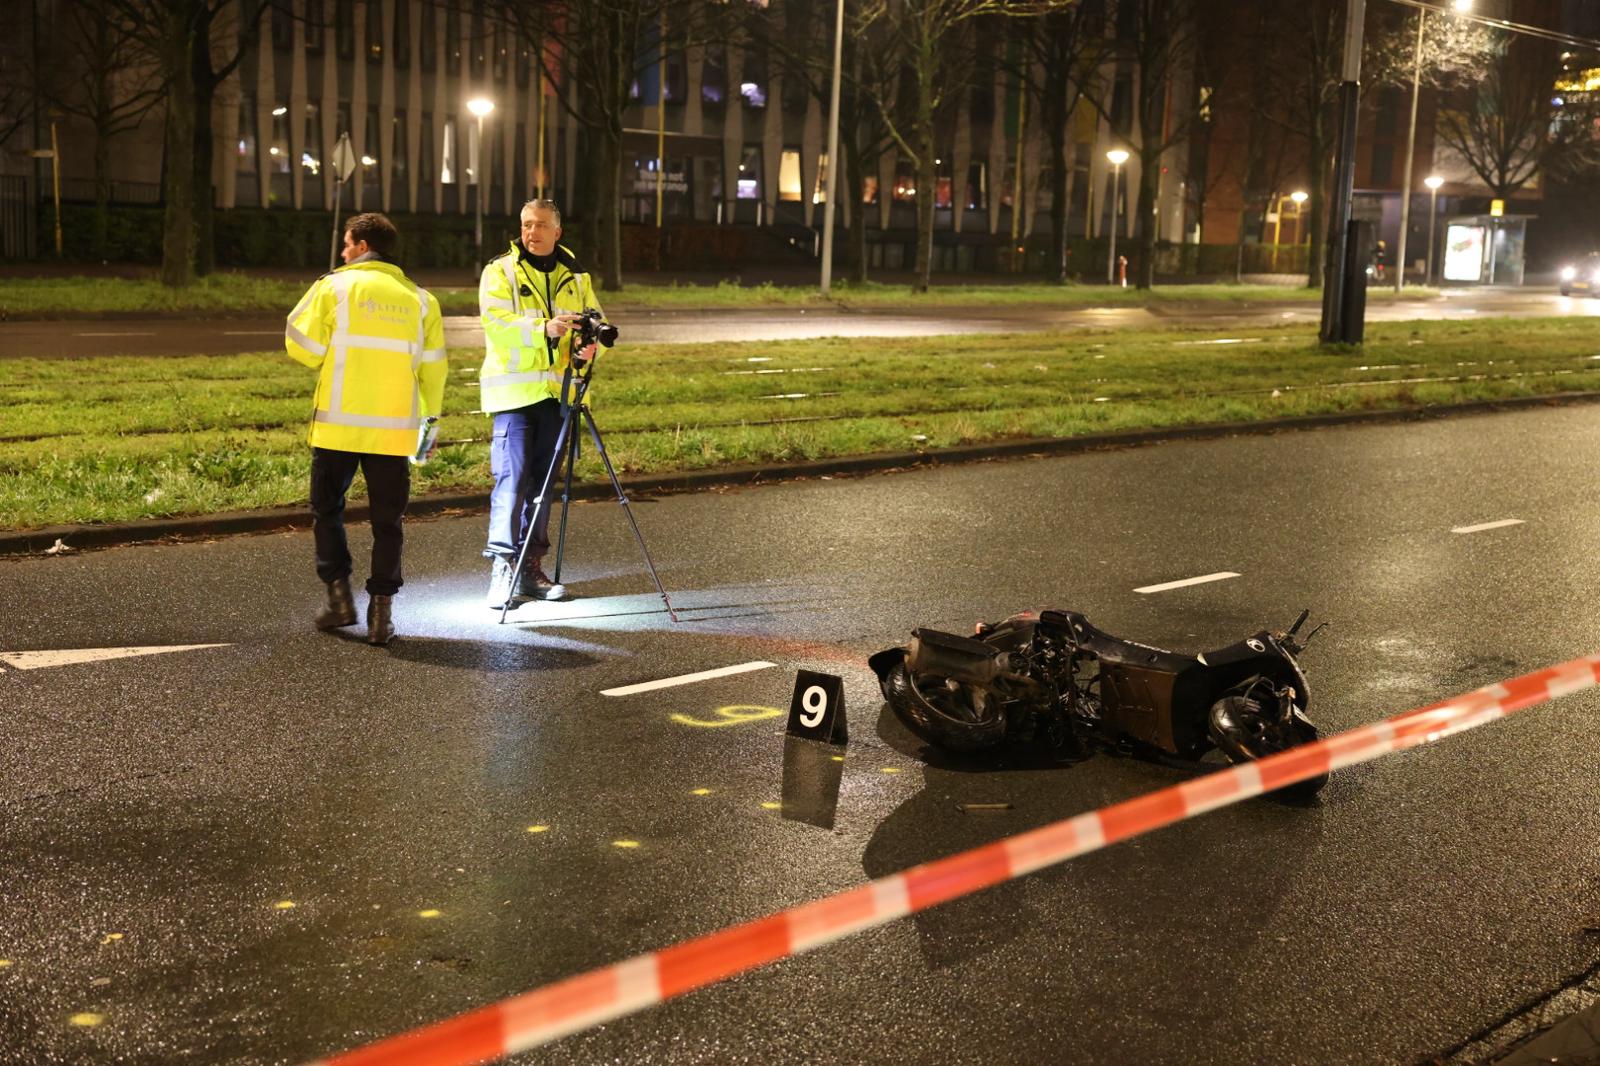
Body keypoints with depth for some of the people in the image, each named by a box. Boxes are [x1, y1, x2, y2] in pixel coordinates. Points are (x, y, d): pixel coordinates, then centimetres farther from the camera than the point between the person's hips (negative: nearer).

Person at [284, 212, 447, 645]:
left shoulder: (332, 287, -2)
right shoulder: (420, 299, 7)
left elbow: (302, 346, -6)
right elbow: (433, 368, 6)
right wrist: (430, 422, 14)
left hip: (338, 424, -2)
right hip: (395, 430, 2)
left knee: (327, 508, 16)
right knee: (387, 521, 7)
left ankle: (339, 595, 10)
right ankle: (381, 614, 4)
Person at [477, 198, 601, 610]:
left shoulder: (575, 277, 15)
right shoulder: (500, 272, 0)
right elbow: (496, 323, -13)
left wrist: (591, 342, -14)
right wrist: (543, 329, -29)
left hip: (557, 390, 5)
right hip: (514, 391, -5)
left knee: (543, 480, 8)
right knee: (511, 478, -13)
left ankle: (531, 568, 16)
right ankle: (502, 568, -12)